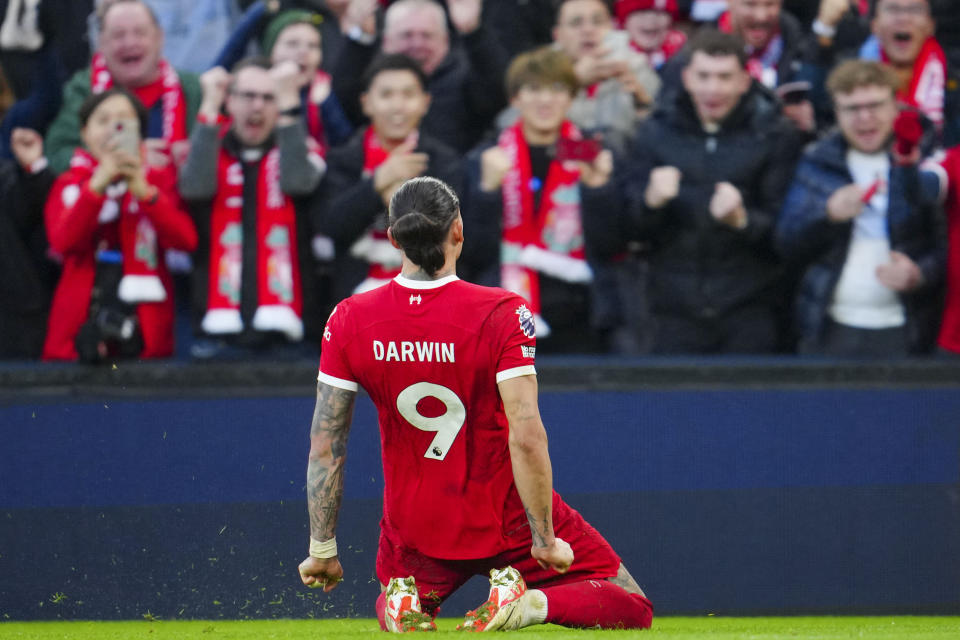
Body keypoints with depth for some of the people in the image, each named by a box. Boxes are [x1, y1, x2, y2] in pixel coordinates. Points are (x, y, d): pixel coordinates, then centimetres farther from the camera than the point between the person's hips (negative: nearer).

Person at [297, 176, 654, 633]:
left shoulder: (350, 321, -9)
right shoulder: (502, 313, -19)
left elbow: (324, 444, -7)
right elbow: (527, 436, -26)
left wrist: (322, 549, 1)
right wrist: (544, 539, -17)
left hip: (417, 532, 3)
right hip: (508, 524, -3)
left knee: (395, 609, 34)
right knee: (632, 609, 10)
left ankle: (401, 603, -3)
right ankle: (529, 602, -18)